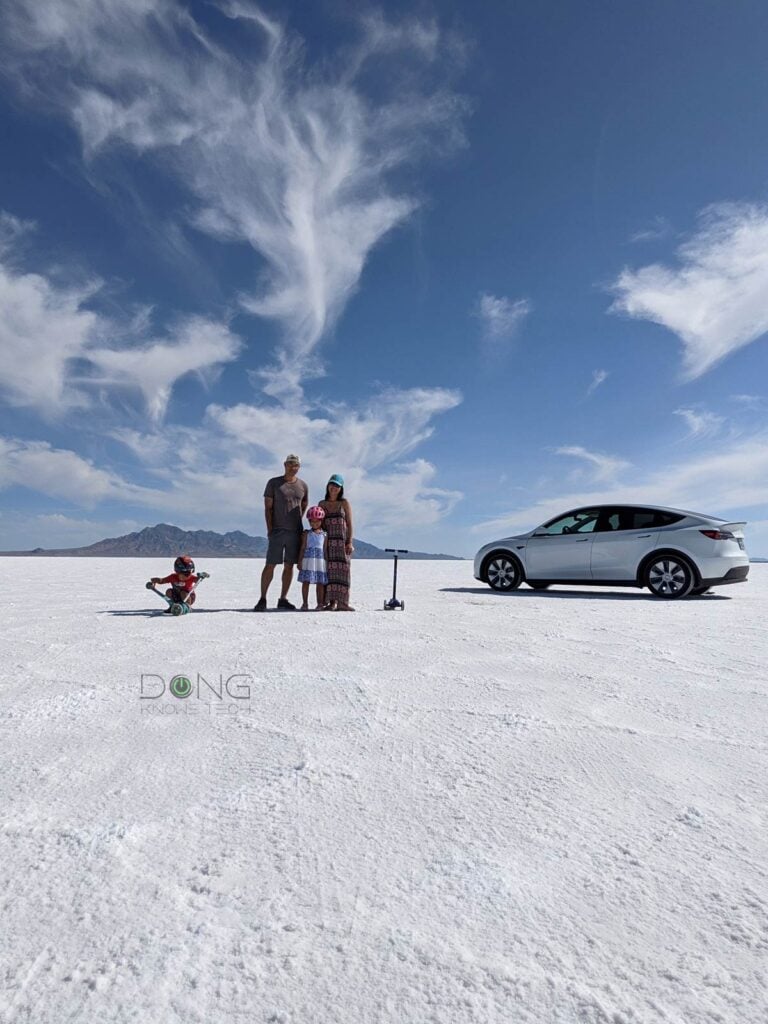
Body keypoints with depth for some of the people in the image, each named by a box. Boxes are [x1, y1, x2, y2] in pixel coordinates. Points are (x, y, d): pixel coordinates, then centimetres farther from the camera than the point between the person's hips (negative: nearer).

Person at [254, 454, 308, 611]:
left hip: (295, 532, 3)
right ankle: (262, 599, 5)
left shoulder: (303, 486, 11)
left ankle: (283, 599, 14)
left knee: (289, 566, 5)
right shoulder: (273, 483, 3)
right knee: (270, 565, -3)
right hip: (277, 531, -3)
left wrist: (296, 523, 10)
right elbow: (267, 508, 0)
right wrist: (270, 529, -6)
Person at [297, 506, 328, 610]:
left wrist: (326, 562, 4)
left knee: (320, 582, 2)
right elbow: (303, 548, 6)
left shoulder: (324, 534, 9)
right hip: (308, 560, 0)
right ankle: (305, 603, 9)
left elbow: (325, 549, 9)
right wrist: (300, 561, -1)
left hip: (320, 560, 1)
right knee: (306, 581, 0)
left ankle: (320, 604, 9)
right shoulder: (307, 533, 8)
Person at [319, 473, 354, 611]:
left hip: (342, 542, -2)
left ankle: (342, 602, -4)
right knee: (329, 571, -2)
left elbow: (349, 523, 2)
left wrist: (349, 542, -6)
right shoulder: (322, 504, 13)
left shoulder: (344, 503, 7)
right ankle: (331, 602, 1)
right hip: (327, 542, 2)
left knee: (342, 570, -5)